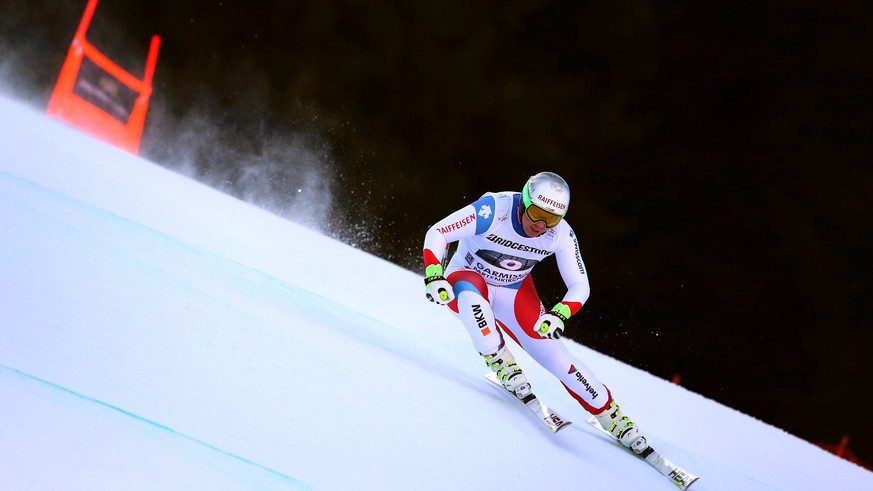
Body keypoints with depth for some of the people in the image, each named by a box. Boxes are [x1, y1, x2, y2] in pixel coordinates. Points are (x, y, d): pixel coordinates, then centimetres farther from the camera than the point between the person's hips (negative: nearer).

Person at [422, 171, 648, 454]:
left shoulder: (561, 235, -20)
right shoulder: (493, 210, -30)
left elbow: (580, 287, -12)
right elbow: (436, 233, -23)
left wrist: (558, 316, -31)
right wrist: (433, 277, -36)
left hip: (514, 293, 2)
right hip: (467, 280, -2)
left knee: (555, 355, -8)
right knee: (470, 294, -40)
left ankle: (611, 416, 6)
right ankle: (502, 364, -23)